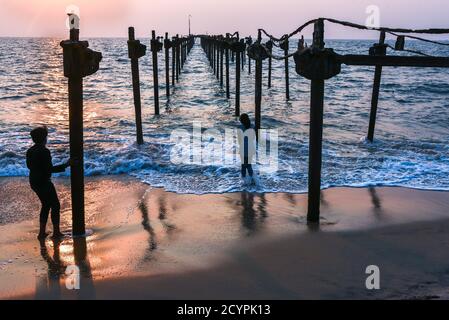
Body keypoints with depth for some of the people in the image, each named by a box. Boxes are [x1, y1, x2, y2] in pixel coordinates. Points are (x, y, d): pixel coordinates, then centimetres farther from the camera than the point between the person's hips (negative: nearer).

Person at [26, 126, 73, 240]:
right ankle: (56, 232, 13)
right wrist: (66, 165, -20)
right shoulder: (44, 151, -21)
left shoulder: (30, 151, 4)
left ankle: (42, 232, 21)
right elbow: (50, 169, -24)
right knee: (55, 206, 7)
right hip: (44, 182, -8)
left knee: (46, 205, 21)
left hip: (34, 182, 8)